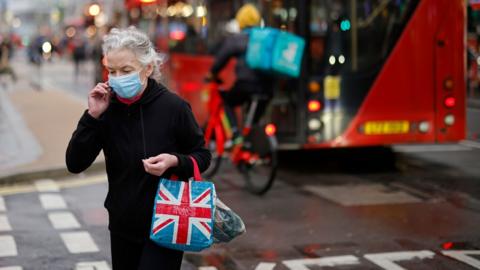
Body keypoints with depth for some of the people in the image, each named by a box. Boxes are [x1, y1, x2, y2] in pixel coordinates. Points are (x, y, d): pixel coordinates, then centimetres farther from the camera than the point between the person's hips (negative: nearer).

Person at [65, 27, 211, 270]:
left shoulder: (173, 107, -14)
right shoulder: (107, 108, -5)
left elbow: (202, 156, -2)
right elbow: (75, 164, -7)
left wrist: (174, 161, -23)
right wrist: (93, 116, -17)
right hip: (123, 227, 4)